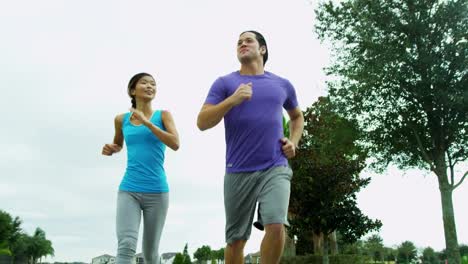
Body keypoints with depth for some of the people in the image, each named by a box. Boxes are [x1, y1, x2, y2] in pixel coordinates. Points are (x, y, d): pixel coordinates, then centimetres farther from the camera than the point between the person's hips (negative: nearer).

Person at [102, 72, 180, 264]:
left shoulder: (163, 115, 3)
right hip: (129, 190, 0)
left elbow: (175, 144, -13)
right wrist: (110, 150, 4)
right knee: (126, 245, -20)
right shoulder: (122, 119, 9)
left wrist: (147, 122, -16)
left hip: (157, 192, 0)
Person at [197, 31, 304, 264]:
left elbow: (297, 116, 31)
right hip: (239, 172, 0)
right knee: (236, 238, 6)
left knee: (276, 226, -20)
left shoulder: (282, 85, 13)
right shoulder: (224, 83, 5)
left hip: (276, 168, 1)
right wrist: (232, 100, -16)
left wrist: (294, 141, 12)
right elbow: (202, 123, -4)